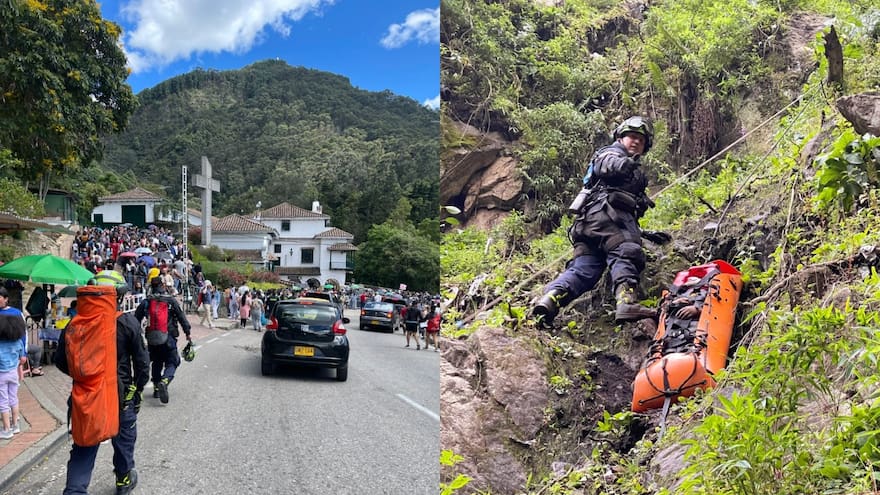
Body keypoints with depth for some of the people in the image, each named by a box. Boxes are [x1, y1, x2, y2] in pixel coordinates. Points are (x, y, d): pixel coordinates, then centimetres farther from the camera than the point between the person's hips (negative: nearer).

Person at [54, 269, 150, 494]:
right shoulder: (128, 322, -12)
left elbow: (61, 360, 1)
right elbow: (142, 362, -7)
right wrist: (138, 389, 7)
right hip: (121, 392, -1)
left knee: (84, 446, 12)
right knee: (124, 439, 19)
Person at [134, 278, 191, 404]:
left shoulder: (146, 302, 3)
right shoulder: (171, 300, -3)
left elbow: (136, 319, 6)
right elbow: (181, 317, -1)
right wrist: (187, 333, 7)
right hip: (169, 337, -3)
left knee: (156, 362, 20)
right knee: (171, 362, 4)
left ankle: (156, 388, 22)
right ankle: (164, 381, -23)